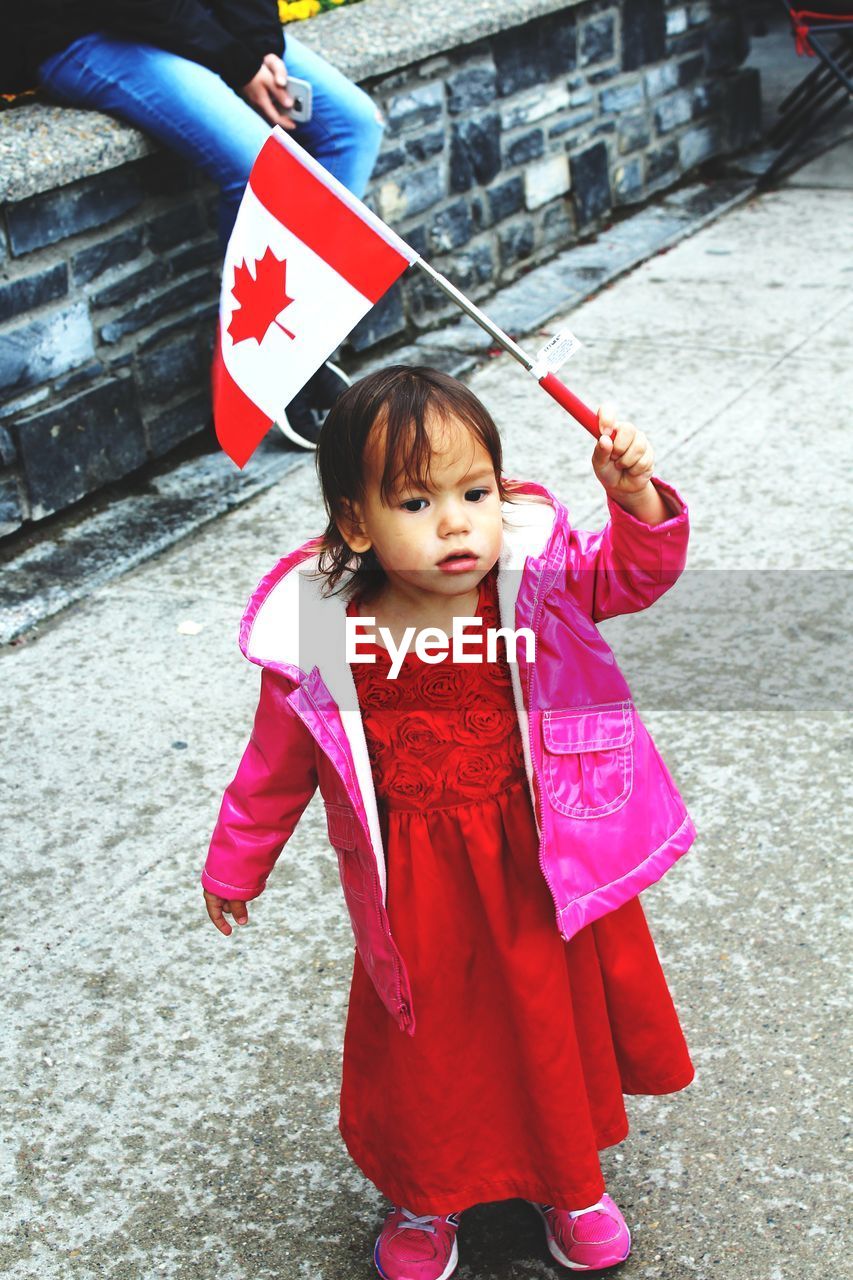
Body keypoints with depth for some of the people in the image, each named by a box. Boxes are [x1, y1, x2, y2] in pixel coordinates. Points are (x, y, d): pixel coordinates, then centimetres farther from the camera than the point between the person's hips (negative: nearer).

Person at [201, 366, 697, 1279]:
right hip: (418, 897, -1)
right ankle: (423, 1196, 49)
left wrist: (637, 500, -41)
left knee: (558, 1024, 22)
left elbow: (636, 572, -19)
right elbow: (277, 764, -3)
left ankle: (567, 1180, 53)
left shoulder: (535, 580, -15)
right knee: (427, 1044, 18)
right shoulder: (322, 646, -17)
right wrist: (236, 862, 10)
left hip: (541, 870, 1)